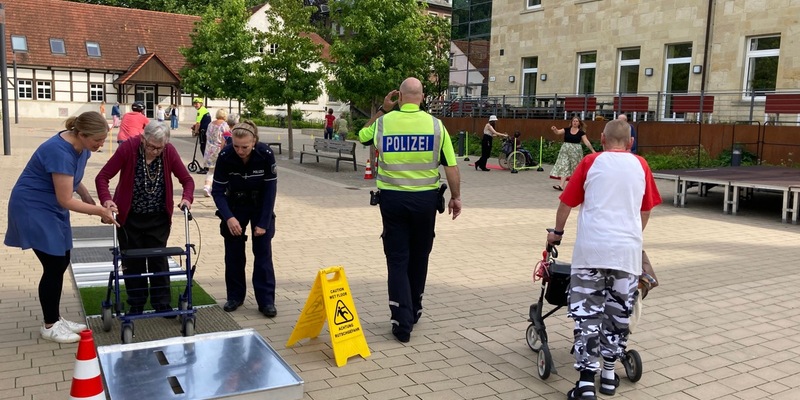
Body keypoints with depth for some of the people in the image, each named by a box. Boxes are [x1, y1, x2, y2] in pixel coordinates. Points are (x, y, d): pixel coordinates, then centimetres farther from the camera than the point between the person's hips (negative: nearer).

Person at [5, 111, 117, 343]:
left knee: (61, 263, 10)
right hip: (33, 209, -9)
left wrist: (92, 202, -2)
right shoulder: (60, 152, -30)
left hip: (52, 209, 9)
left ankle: (56, 319, 22)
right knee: (54, 266, -6)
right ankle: (49, 326, 9)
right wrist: (99, 211, -18)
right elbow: (65, 200, -26)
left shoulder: (80, 146, -2)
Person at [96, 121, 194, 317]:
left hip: (159, 218, 1)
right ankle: (136, 305, 21)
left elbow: (187, 179, -6)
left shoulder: (169, 151, -14)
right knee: (133, 261, 7)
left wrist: (187, 198, -26)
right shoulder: (128, 147, -19)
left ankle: (162, 303, 18)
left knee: (159, 259, 7)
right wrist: (106, 199, -33)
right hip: (129, 217, -1)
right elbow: (102, 176, -16)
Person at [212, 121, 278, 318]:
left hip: (261, 207, -1)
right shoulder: (225, 156, -24)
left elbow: (270, 190, -19)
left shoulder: (266, 154, -26)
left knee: (263, 251, -4)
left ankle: (266, 300, 3)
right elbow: (217, 190, -16)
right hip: (235, 207, 1)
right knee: (233, 252, 3)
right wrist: (228, 217, -31)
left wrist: (263, 223, -20)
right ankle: (235, 296, 19)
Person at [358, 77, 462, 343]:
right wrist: (456, 196, 8)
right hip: (425, 198, 1)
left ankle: (402, 323, 1)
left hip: (393, 198, 0)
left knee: (397, 259, 5)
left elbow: (363, 135, 21)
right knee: (419, 256, 17)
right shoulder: (435, 124, -4)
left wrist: (382, 110, 19)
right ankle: (414, 310, 32)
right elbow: (451, 166, -3)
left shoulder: (384, 122, -3)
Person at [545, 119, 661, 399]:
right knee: (618, 313, 15)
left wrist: (557, 232, 27)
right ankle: (608, 374, 26)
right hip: (627, 250, 2)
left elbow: (567, 203, 10)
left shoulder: (591, 162, 6)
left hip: (591, 247, -2)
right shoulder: (640, 165, 12)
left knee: (587, 314, 2)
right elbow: (646, 211, 21)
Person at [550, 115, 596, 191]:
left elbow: (586, 142, -2)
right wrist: (554, 129, -32)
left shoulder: (581, 132, 0)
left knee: (574, 168, 7)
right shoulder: (566, 130, 3)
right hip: (565, 149, 1)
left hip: (575, 151, -1)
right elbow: (558, 132, -10)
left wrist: (592, 150, -7)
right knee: (564, 166, -7)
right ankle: (562, 185, -13)